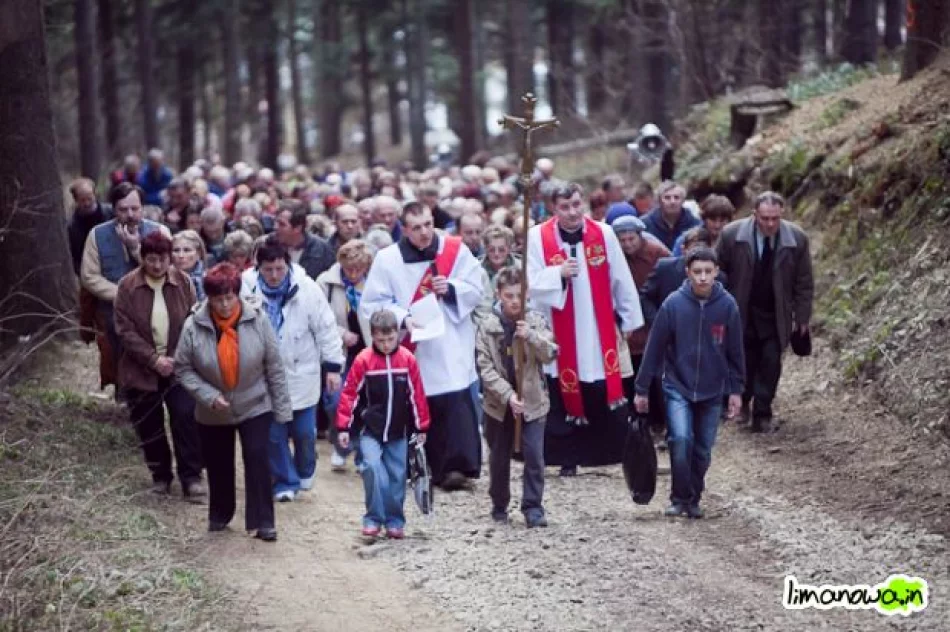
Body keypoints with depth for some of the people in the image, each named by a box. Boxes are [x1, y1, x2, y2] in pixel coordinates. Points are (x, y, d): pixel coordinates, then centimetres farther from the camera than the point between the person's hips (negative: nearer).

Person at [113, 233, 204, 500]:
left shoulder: (182, 282, -2)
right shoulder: (127, 286, -6)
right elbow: (125, 330, -9)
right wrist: (153, 360, -16)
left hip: (178, 366, 0)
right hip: (141, 369, 0)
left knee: (186, 418, -11)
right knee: (148, 425, 8)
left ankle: (191, 478, -4)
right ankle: (160, 475, 26)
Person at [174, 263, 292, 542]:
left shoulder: (257, 320, -16)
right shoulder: (194, 327, -17)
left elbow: (274, 367, -9)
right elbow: (183, 370, -8)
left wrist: (282, 409, -7)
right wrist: (209, 396, -21)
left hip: (255, 407, -1)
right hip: (213, 413, 1)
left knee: (257, 458, -12)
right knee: (218, 465, 14)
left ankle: (263, 522, -4)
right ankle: (219, 515, 36)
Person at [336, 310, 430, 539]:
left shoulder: (407, 359, -4)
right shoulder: (364, 360, -10)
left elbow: (417, 395, 3)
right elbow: (349, 394, -5)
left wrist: (421, 428, 7)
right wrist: (343, 427, -6)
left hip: (398, 433, 2)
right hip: (370, 431, -2)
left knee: (396, 477, 7)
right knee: (372, 467, -20)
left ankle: (395, 522, 21)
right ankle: (373, 519, -8)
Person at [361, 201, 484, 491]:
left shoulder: (455, 249, 0)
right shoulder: (387, 259, -3)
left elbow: (475, 290, 5)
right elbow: (372, 303, -2)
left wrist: (451, 288, -14)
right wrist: (402, 318, -17)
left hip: (451, 350, 0)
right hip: (412, 350, 0)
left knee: (454, 404, -11)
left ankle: (458, 465, -9)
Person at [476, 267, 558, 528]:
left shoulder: (536, 321, -2)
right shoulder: (488, 326, -6)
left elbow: (550, 354, -12)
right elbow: (485, 368, -10)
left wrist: (530, 336, -29)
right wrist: (508, 395, -20)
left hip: (533, 401, 0)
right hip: (499, 403, 0)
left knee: (534, 455, -8)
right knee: (499, 458, 11)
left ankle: (533, 507, -2)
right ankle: (499, 506, 26)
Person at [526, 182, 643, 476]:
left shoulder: (603, 233, -4)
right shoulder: (538, 237, -7)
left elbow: (621, 280, 5)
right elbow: (531, 283, -8)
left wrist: (629, 319, 10)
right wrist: (559, 273, -24)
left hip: (601, 333, 1)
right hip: (560, 335, -1)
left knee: (604, 395, 4)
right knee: (564, 396, 5)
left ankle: (614, 452, 17)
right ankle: (569, 458, 16)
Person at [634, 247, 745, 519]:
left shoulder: (727, 306, -6)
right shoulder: (673, 304, -11)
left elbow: (734, 351, 3)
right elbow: (654, 348, -6)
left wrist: (736, 390, 4)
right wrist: (642, 389, -3)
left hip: (712, 392, 2)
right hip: (678, 388, -2)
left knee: (702, 450, 7)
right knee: (681, 439, -18)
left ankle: (694, 499, 25)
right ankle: (680, 498, -1)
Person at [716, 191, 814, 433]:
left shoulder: (797, 238, -11)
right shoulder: (732, 235, -14)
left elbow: (804, 283, -2)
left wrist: (802, 317, -2)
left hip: (776, 316, 0)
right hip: (741, 313, 0)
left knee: (771, 363, -4)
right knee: (744, 362, 7)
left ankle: (762, 414, 6)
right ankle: (742, 402, 32)